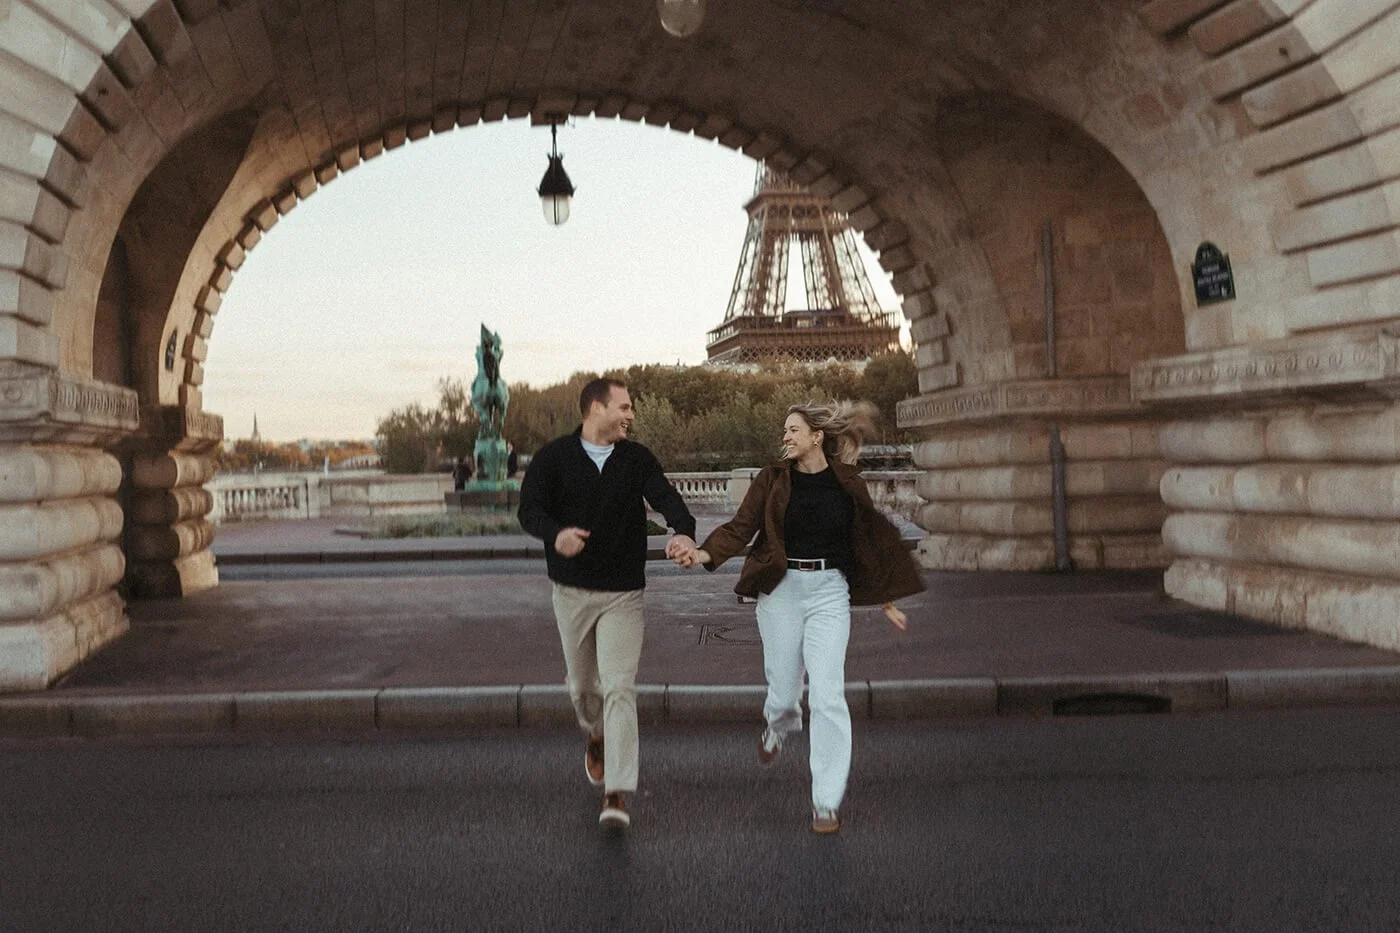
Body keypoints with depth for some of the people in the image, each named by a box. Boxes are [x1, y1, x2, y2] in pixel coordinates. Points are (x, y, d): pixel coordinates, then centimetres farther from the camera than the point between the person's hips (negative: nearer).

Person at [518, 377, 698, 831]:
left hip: (623, 593, -1)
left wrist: (683, 531, -36)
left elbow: (665, 496, -14)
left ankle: (616, 796, -9)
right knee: (582, 684, 16)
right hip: (572, 590, 1)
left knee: (619, 689, -10)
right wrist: (555, 533, -35)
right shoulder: (554, 457, -3)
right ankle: (595, 735, 50)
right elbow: (529, 509, -12)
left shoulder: (637, 458, 1)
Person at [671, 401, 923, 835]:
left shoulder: (847, 484, 3)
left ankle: (827, 801, 2)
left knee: (827, 693, -8)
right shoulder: (772, 480, 2)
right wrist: (704, 553, -24)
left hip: (830, 591, -1)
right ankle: (779, 725, 48)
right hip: (781, 590, 1)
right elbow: (741, 526, -5)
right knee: (784, 689, 8)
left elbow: (869, 541, 11)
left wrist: (888, 601, 15)